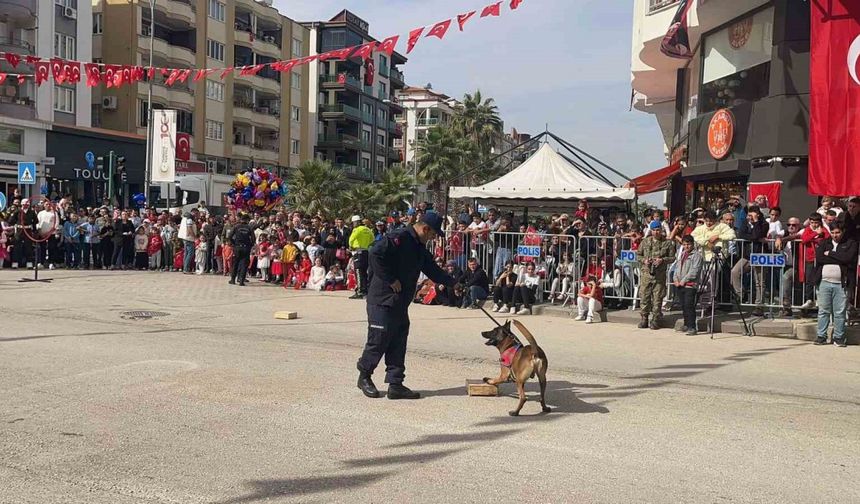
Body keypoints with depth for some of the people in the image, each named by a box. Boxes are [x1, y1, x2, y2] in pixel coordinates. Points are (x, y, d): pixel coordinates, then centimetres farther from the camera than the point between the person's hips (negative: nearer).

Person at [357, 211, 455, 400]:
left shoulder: (420, 248, 15)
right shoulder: (399, 238, -15)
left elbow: (433, 271, 24)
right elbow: (376, 253, -27)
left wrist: (453, 282, 17)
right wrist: (391, 280, -22)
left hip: (400, 302, 9)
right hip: (382, 300, -9)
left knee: (398, 343, 8)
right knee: (379, 340, -1)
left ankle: (396, 385, 14)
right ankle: (364, 376, 19)